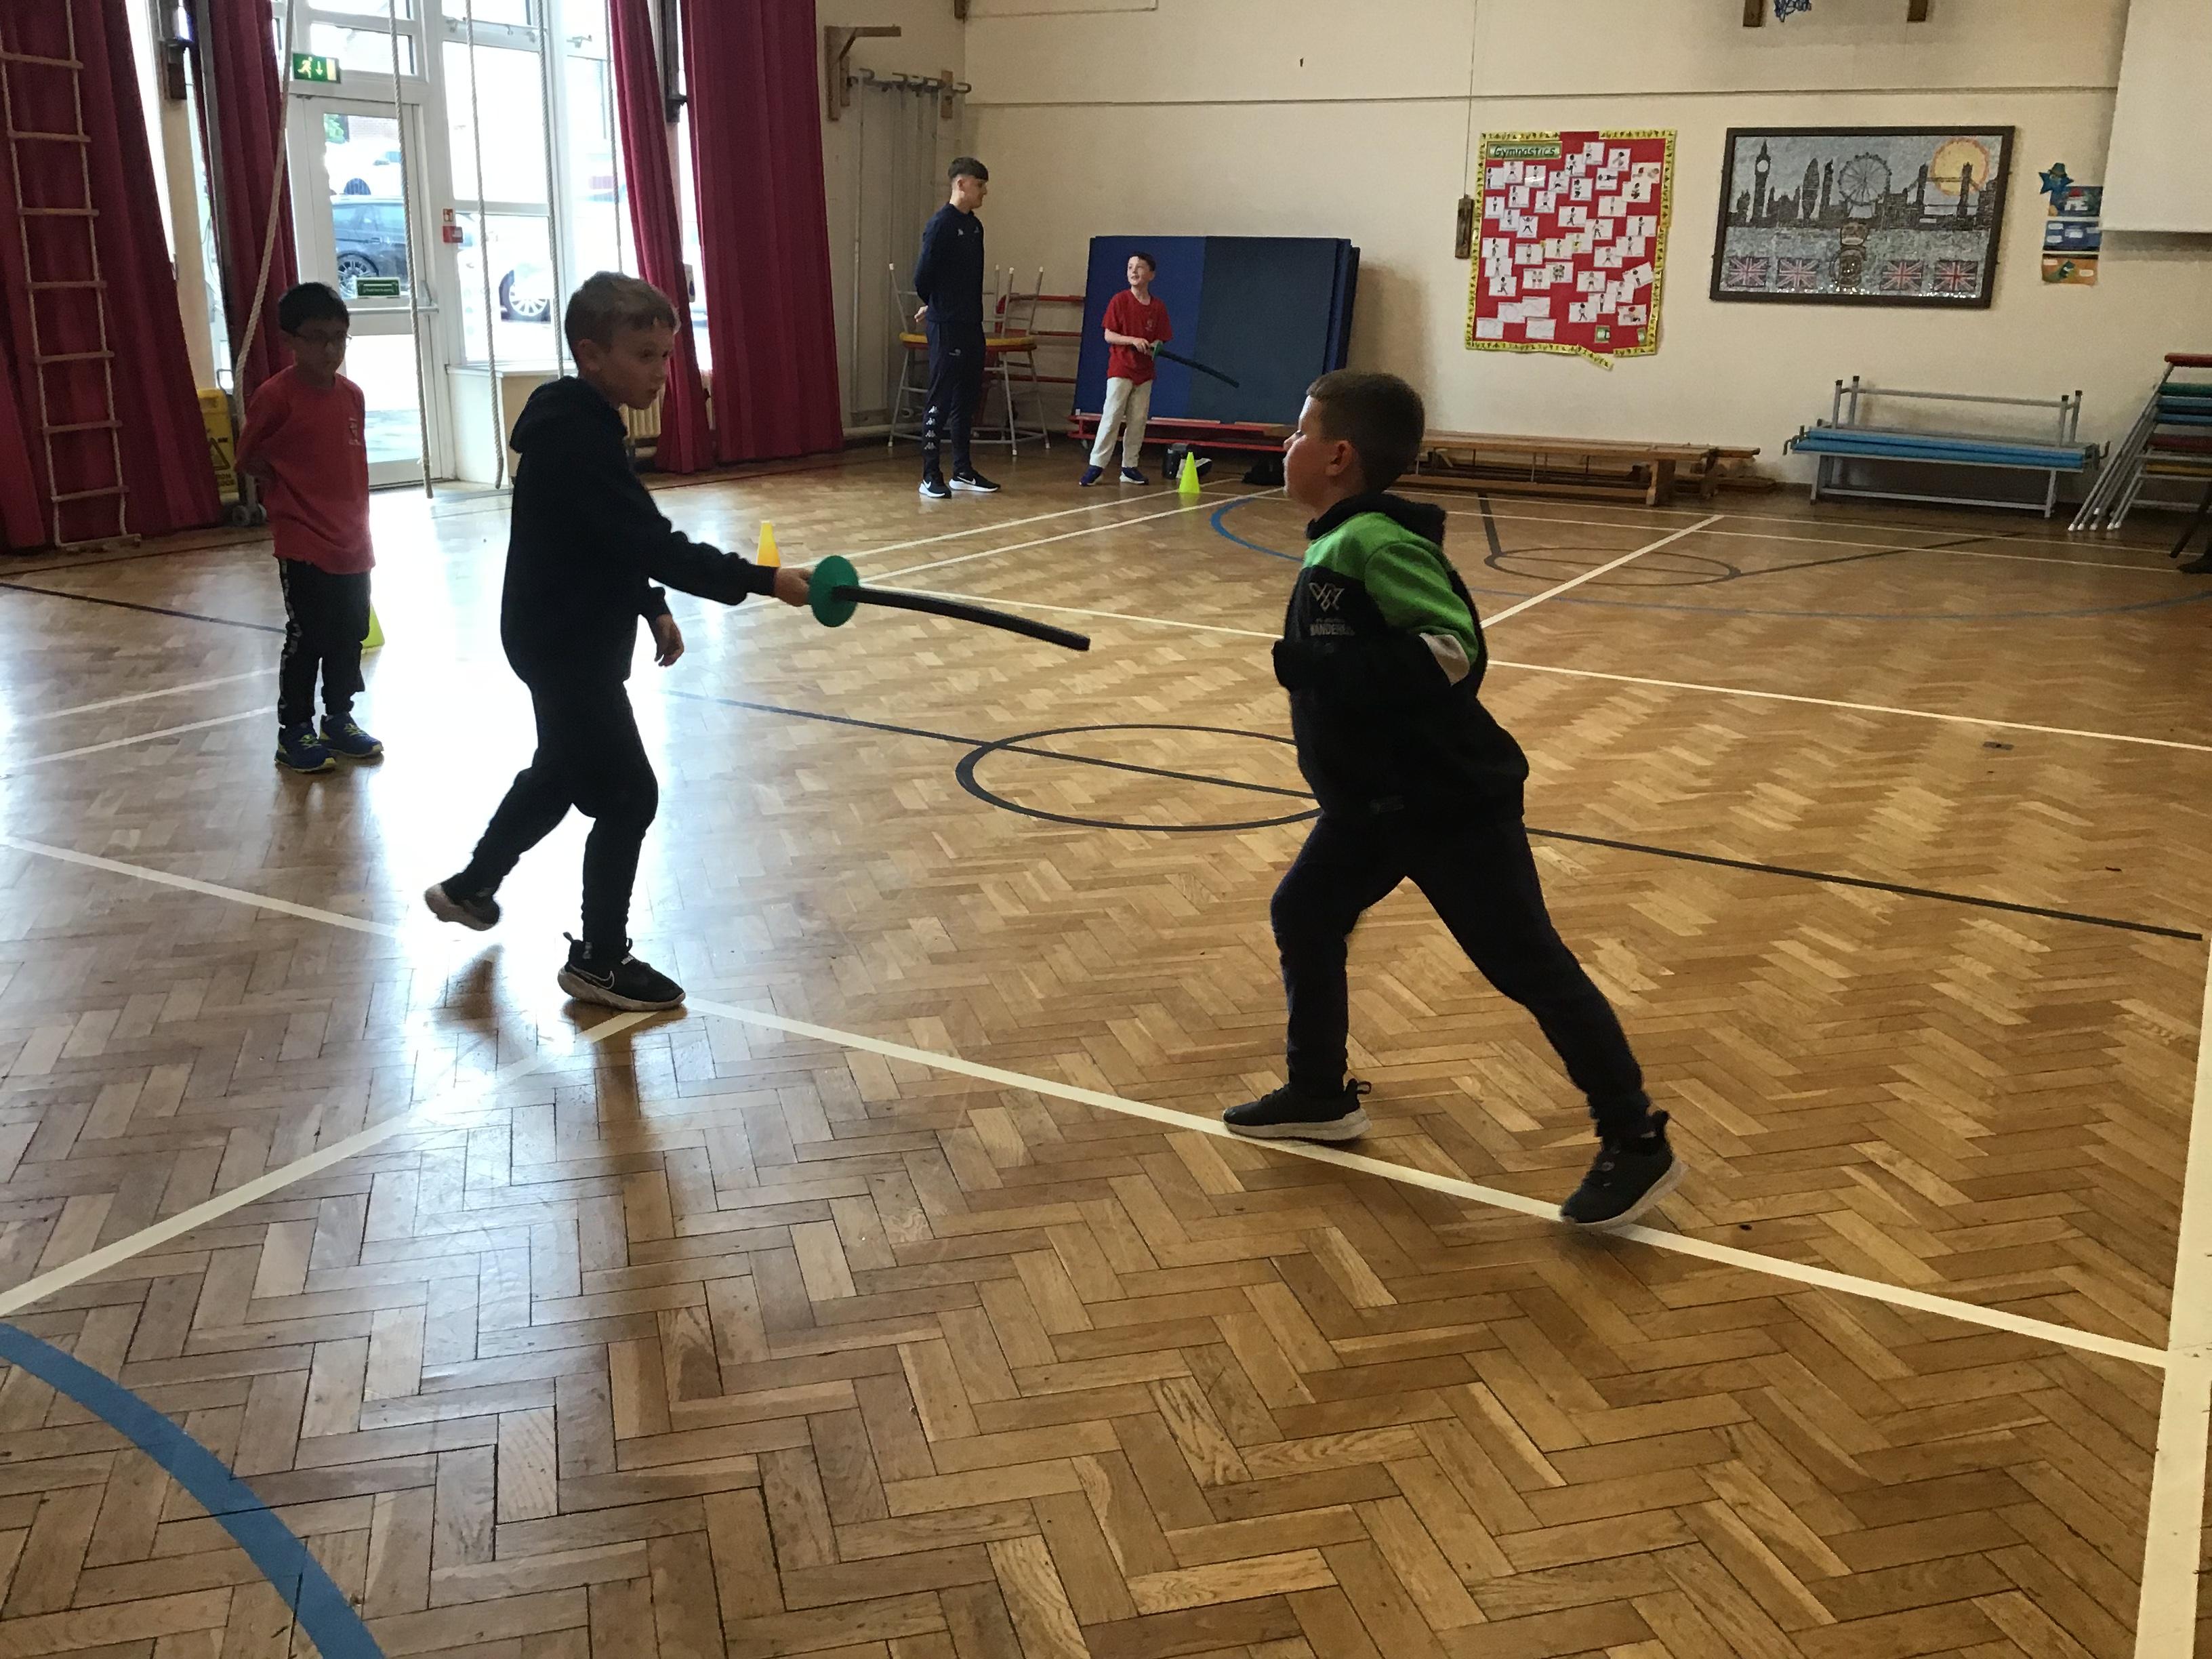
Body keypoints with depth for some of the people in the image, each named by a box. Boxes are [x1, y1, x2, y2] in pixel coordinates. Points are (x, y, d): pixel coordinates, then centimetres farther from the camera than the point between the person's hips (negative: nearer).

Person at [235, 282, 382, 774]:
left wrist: (360, 528, 14)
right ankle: (293, 733, 11)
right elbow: (249, 459, -5)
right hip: (303, 545, -6)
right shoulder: (276, 395, -13)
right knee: (306, 639, 0)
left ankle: (339, 722, 27)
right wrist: (292, 495, -1)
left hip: (352, 544, 6)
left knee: (350, 636, 13)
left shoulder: (352, 395, 5)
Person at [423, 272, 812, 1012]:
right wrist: (763, 580, -32)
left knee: (561, 772, 27)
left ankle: (470, 888, 47)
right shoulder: (576, 440, -26)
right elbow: (654, 542, -31)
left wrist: (652, 607, 15)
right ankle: (599, 961, 11)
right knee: (627, 795, -3)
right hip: (565, 644, -11)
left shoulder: (583, 425, 6)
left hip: (570, 636, 11)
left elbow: (623, 540, 16)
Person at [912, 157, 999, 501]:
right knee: (941, 401, -5)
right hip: (946, 327, -8)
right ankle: (930, 475, -1)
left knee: (968, 398, 11)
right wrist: (935, 306, 5)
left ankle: (963, 471, 19)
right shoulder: (941, 224, -11)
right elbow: (923, 276, -11)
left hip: (971, 325, 8)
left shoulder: (974, 226, 14)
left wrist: (973, 312, 12)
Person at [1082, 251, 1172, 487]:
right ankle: (1096, 465, -5)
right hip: (1120, 369, -4)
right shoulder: (1119, 301, -4)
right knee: (1111, 418, -8)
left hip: (1144, 372, 4)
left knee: (1138, 421, 6)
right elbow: (1108, 335, -6)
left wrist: (1155, 347, -15)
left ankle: (1130, 467, 15)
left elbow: (1161, 340, 8)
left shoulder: (1158, 307, 5)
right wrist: (1133, 340, -20)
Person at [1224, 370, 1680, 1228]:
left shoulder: (1377, 540, -23)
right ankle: (1320, 1095, 30)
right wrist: (1322, 669, 11)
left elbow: (1453, 650, -29)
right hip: (1372, 798, 10)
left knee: (1528, 965, -3)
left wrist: (1327, 667, -29)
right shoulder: (1340, 541, 7)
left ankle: (1636, 1143, 9)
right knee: (1303, 916, 14)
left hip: (1451, 800, -10)